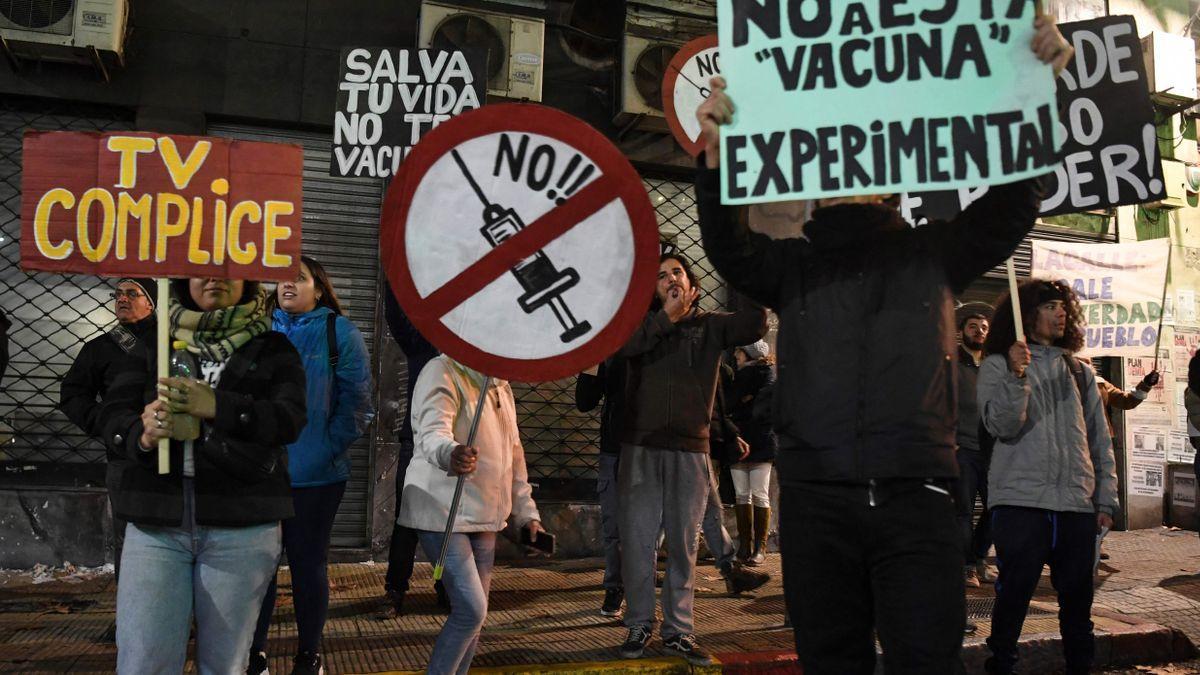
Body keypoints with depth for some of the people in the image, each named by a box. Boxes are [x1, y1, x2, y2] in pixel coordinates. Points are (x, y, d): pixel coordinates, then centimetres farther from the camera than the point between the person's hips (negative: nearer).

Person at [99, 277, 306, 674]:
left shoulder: (272, 348, 8)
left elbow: (290, 419, -7)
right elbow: (115, 413, 5)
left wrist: (217, 406, -21)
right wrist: (143, 434, -17)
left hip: (243, 525, -1)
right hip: (155, 520, 1)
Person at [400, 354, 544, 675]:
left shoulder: (502, 386, 13)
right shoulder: (442, 372, -13)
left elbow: (513, 453, 18)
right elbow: (432, 433, -31)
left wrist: (527, 513, 13)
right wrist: (449, 454, -54)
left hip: (484, 516, 8)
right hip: (443, 513, -8)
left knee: (473, 613, 11)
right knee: (472, 609, -14)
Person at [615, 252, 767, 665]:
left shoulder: (710, 325, 7)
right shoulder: (643, 321, 9)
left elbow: (753, 326, -10)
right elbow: (622, 346, -13)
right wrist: (667, 316, -17)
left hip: (690, 450, 0)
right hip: (640, 448, 0)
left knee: (683, 545, 7)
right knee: (636, 540, 2)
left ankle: (678, 630, 17)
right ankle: (638, 626, 16)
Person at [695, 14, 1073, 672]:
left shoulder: (932, 252, 13)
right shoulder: (793, 264, 11)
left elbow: (1010, 208, 1)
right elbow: (730, 251, -6)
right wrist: (716, 154, -24)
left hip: (916, 499, 0)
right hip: (814, 501, 1)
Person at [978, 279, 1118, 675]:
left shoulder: (1079, 373, 17)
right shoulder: (997, 366, 4)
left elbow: (1100, 441, 17)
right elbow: (1002, 427, -10)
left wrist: (1106, 500, 10)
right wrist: (1016, 376, -23)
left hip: (1078, 506, 4)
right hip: (1020, 504, -4)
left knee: (1078, 599, 9)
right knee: (1013, 596, -2)